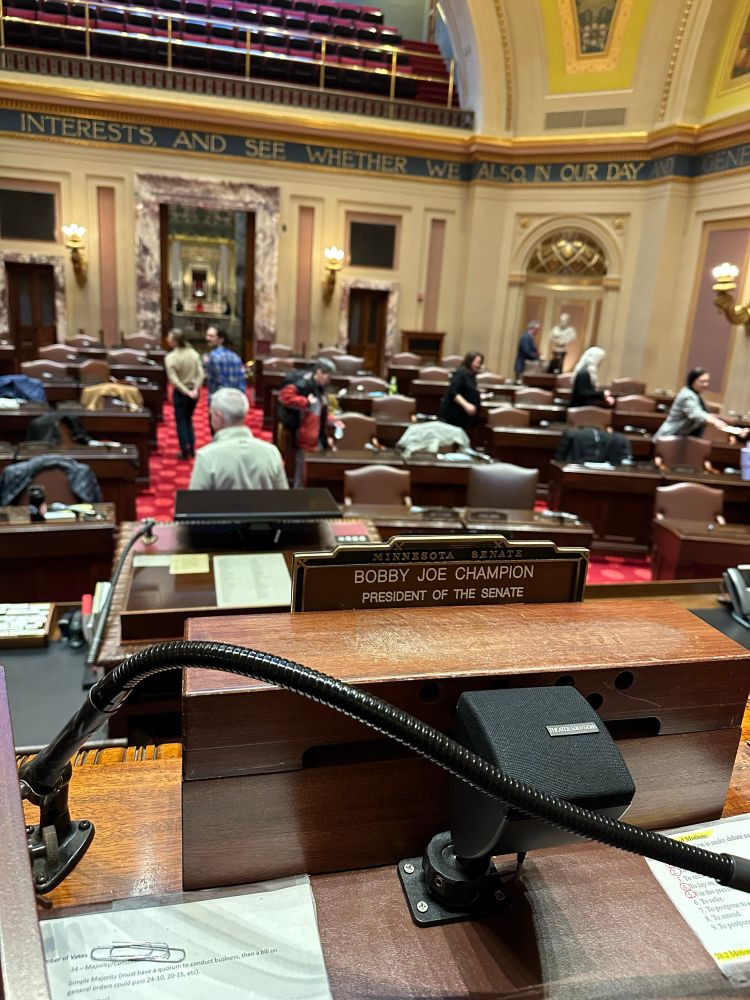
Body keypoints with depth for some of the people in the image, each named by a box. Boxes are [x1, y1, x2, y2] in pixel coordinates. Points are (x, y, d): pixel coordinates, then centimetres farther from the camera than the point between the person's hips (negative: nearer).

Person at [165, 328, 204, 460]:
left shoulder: (170, 357, -16)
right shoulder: (193, 353, -4)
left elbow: (174, 379, -21)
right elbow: (201, 374, -9)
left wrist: (186, 392, -16)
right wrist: (195, 389, -13)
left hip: (180, 393, -4)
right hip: (193, 392, 4)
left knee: (181, 421, 9)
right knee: (188, 419, 20)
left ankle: (185, 451, 10)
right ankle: (191, 449, 18)